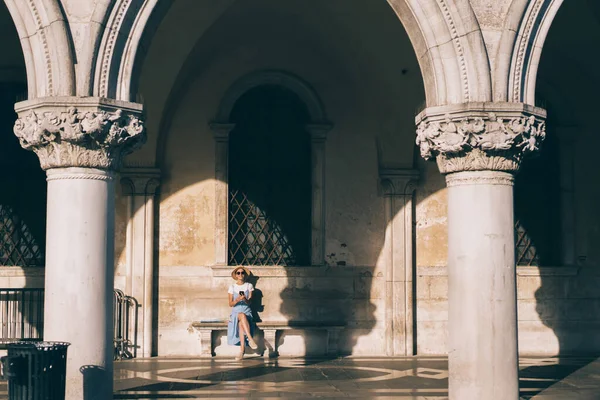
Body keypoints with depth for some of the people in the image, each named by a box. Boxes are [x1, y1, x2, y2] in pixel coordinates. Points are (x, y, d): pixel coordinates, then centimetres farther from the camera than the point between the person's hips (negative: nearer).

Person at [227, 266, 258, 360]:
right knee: (242, 316, -38)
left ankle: (242, 349, -44)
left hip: (247, 311, 0)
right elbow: (230, 304, 4)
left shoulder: (249, 286, 9)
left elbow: (249, 302, 0)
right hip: (236, 311, 0)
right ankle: (250, 339, -48)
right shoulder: (232, 287, 10)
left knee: (241, 323, -36)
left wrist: (245, 299, -23)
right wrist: (237, 300, -17)